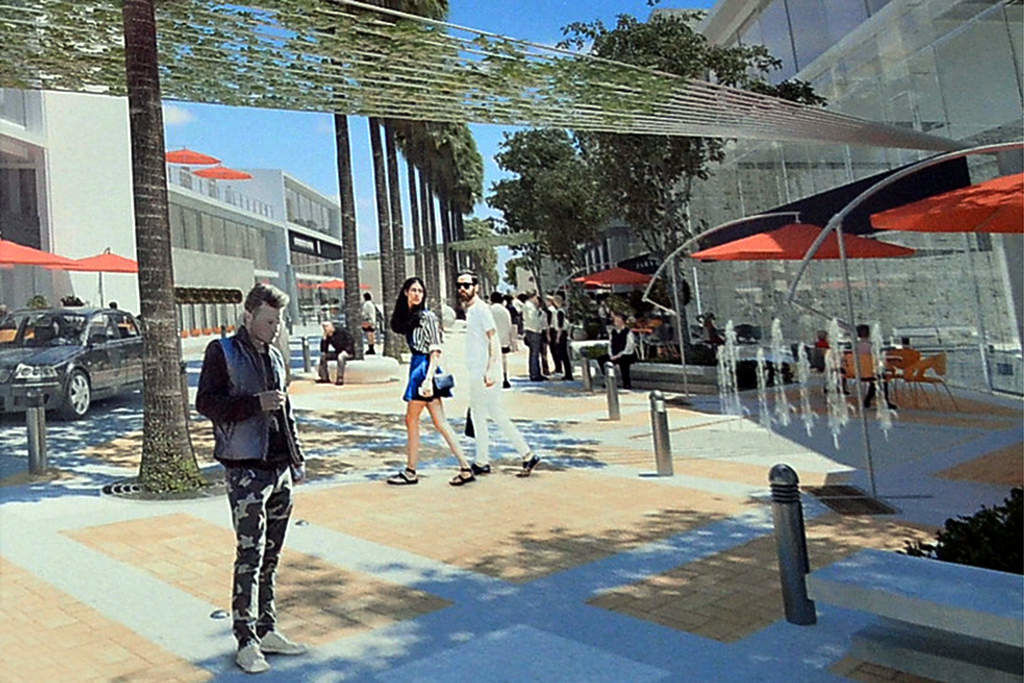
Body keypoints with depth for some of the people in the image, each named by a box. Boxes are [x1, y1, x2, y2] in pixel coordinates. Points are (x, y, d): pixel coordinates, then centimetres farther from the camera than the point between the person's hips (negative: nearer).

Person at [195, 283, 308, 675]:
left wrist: (296, 458, 16)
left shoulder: (275, 357, 16)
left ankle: (266, 630, 23)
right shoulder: (222, 352, -2)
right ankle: (246, 640, 6)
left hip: (280, 469, 6)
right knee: (250, 554, -5)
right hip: (245, 469, -6)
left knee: (271, 556, 12)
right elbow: (205, 402, -11)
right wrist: (256, 403, -19)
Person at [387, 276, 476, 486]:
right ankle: (465, 467, 6)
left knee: (411, 420, 0)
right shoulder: (409, 316, 15)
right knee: (440, 422, 6)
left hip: (425, 368, -8)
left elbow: (436, 351, -14)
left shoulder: (427, 316, -10)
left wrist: (428, 378, -21)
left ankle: (410, 472, 11)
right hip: (417, 366, 8)